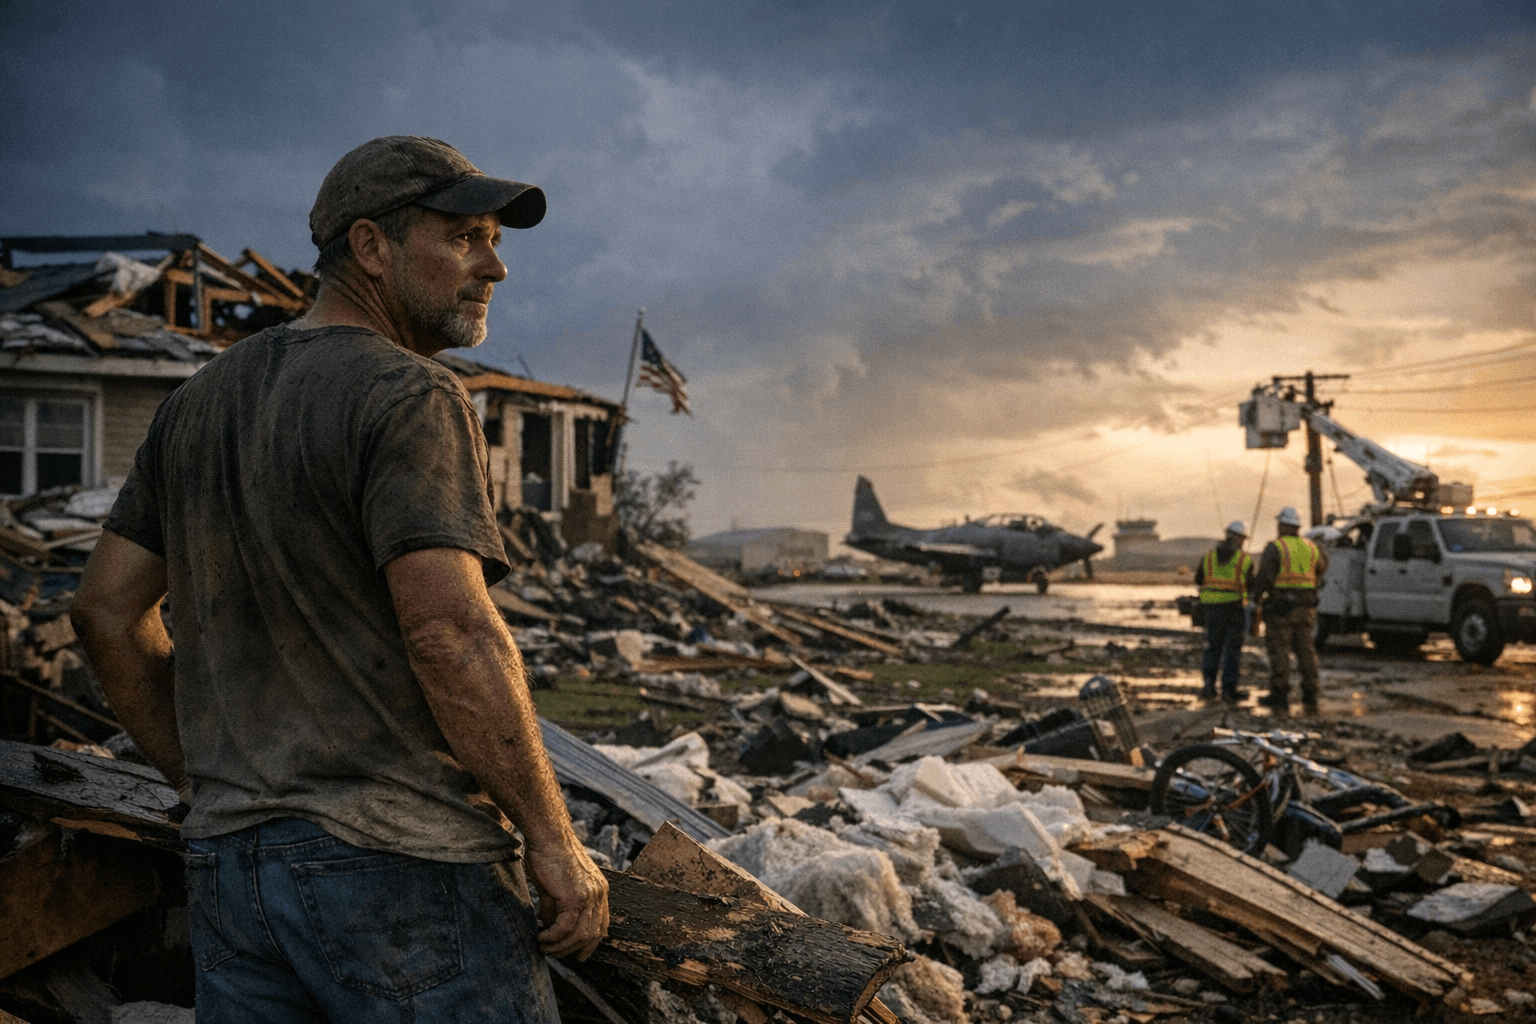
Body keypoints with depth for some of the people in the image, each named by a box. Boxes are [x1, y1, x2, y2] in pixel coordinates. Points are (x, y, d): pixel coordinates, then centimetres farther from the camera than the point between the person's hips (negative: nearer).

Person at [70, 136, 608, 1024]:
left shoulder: (202, 403, 12)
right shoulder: (410, 399, -13)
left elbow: (109, 610, 14)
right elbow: (450, 631, -22)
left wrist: (205, 783, 18)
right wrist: (554, 840, -15)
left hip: (230, 858, 8)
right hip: (402, 862, -7)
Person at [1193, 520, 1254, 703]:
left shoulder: (1209, 555, 3)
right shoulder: (1245, 560, -5)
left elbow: (1198, 581, 12)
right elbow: (1251, 585, 4)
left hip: (1212, 607, 3)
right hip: (1234, 607, -2)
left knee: (1213, 648, 14)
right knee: (1232, 650, 5)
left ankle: (1209, 683, 0)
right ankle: (1229, 689, 2)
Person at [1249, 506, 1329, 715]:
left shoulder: (1275, 548, -9)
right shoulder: (1310, 547, 10)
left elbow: (1264, 576, -15)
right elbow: (1322, 566, 29)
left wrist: (1255, 596, -1)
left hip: (1280, 606, -5)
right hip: (1306, 607, 5)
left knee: (1279, 650, -1)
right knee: (1305, 651, 8)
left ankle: (1280, 696, -3)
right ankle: (1310, 699, 7)